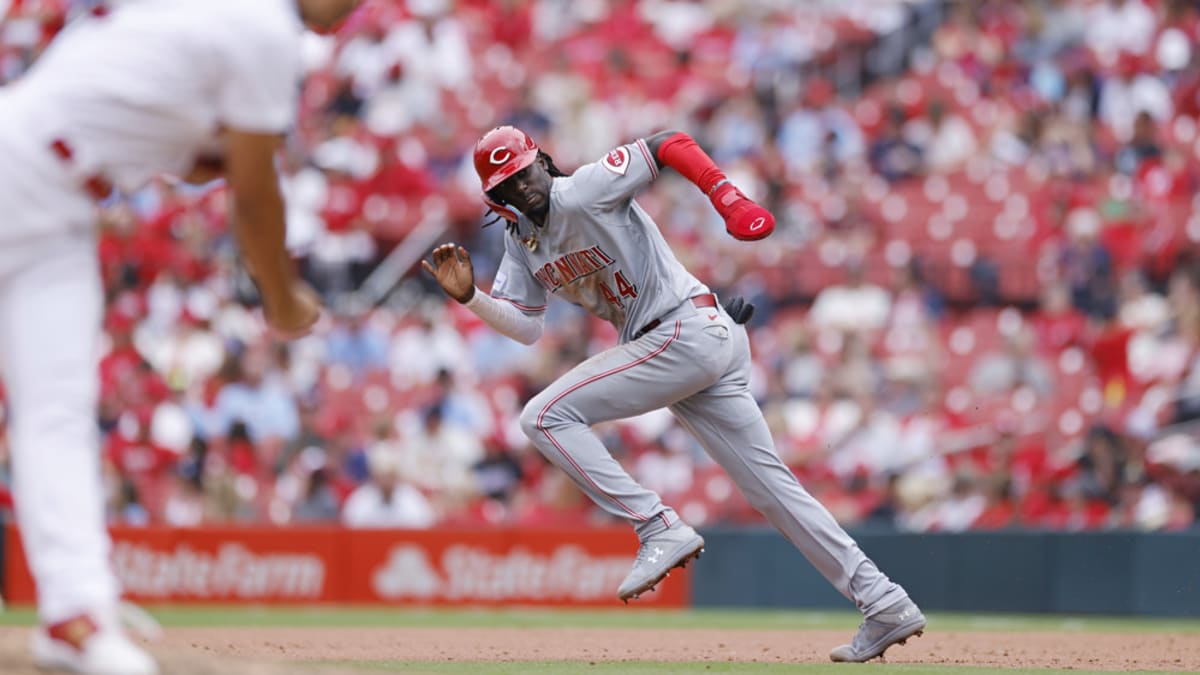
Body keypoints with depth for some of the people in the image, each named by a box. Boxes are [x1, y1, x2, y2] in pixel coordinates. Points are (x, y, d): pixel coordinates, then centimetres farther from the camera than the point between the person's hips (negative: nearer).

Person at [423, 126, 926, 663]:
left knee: (545, 416, -11)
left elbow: (670, 145, -14)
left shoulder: (580, 192, -10)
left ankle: (660, 530, -14)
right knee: (770, 484, 7)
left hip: (690, 331, -9)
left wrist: (729, 201, -25)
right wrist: (468, 295, -3)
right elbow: (526, 328, 12)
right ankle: (884, 605, 6)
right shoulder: (520, 240, 15)